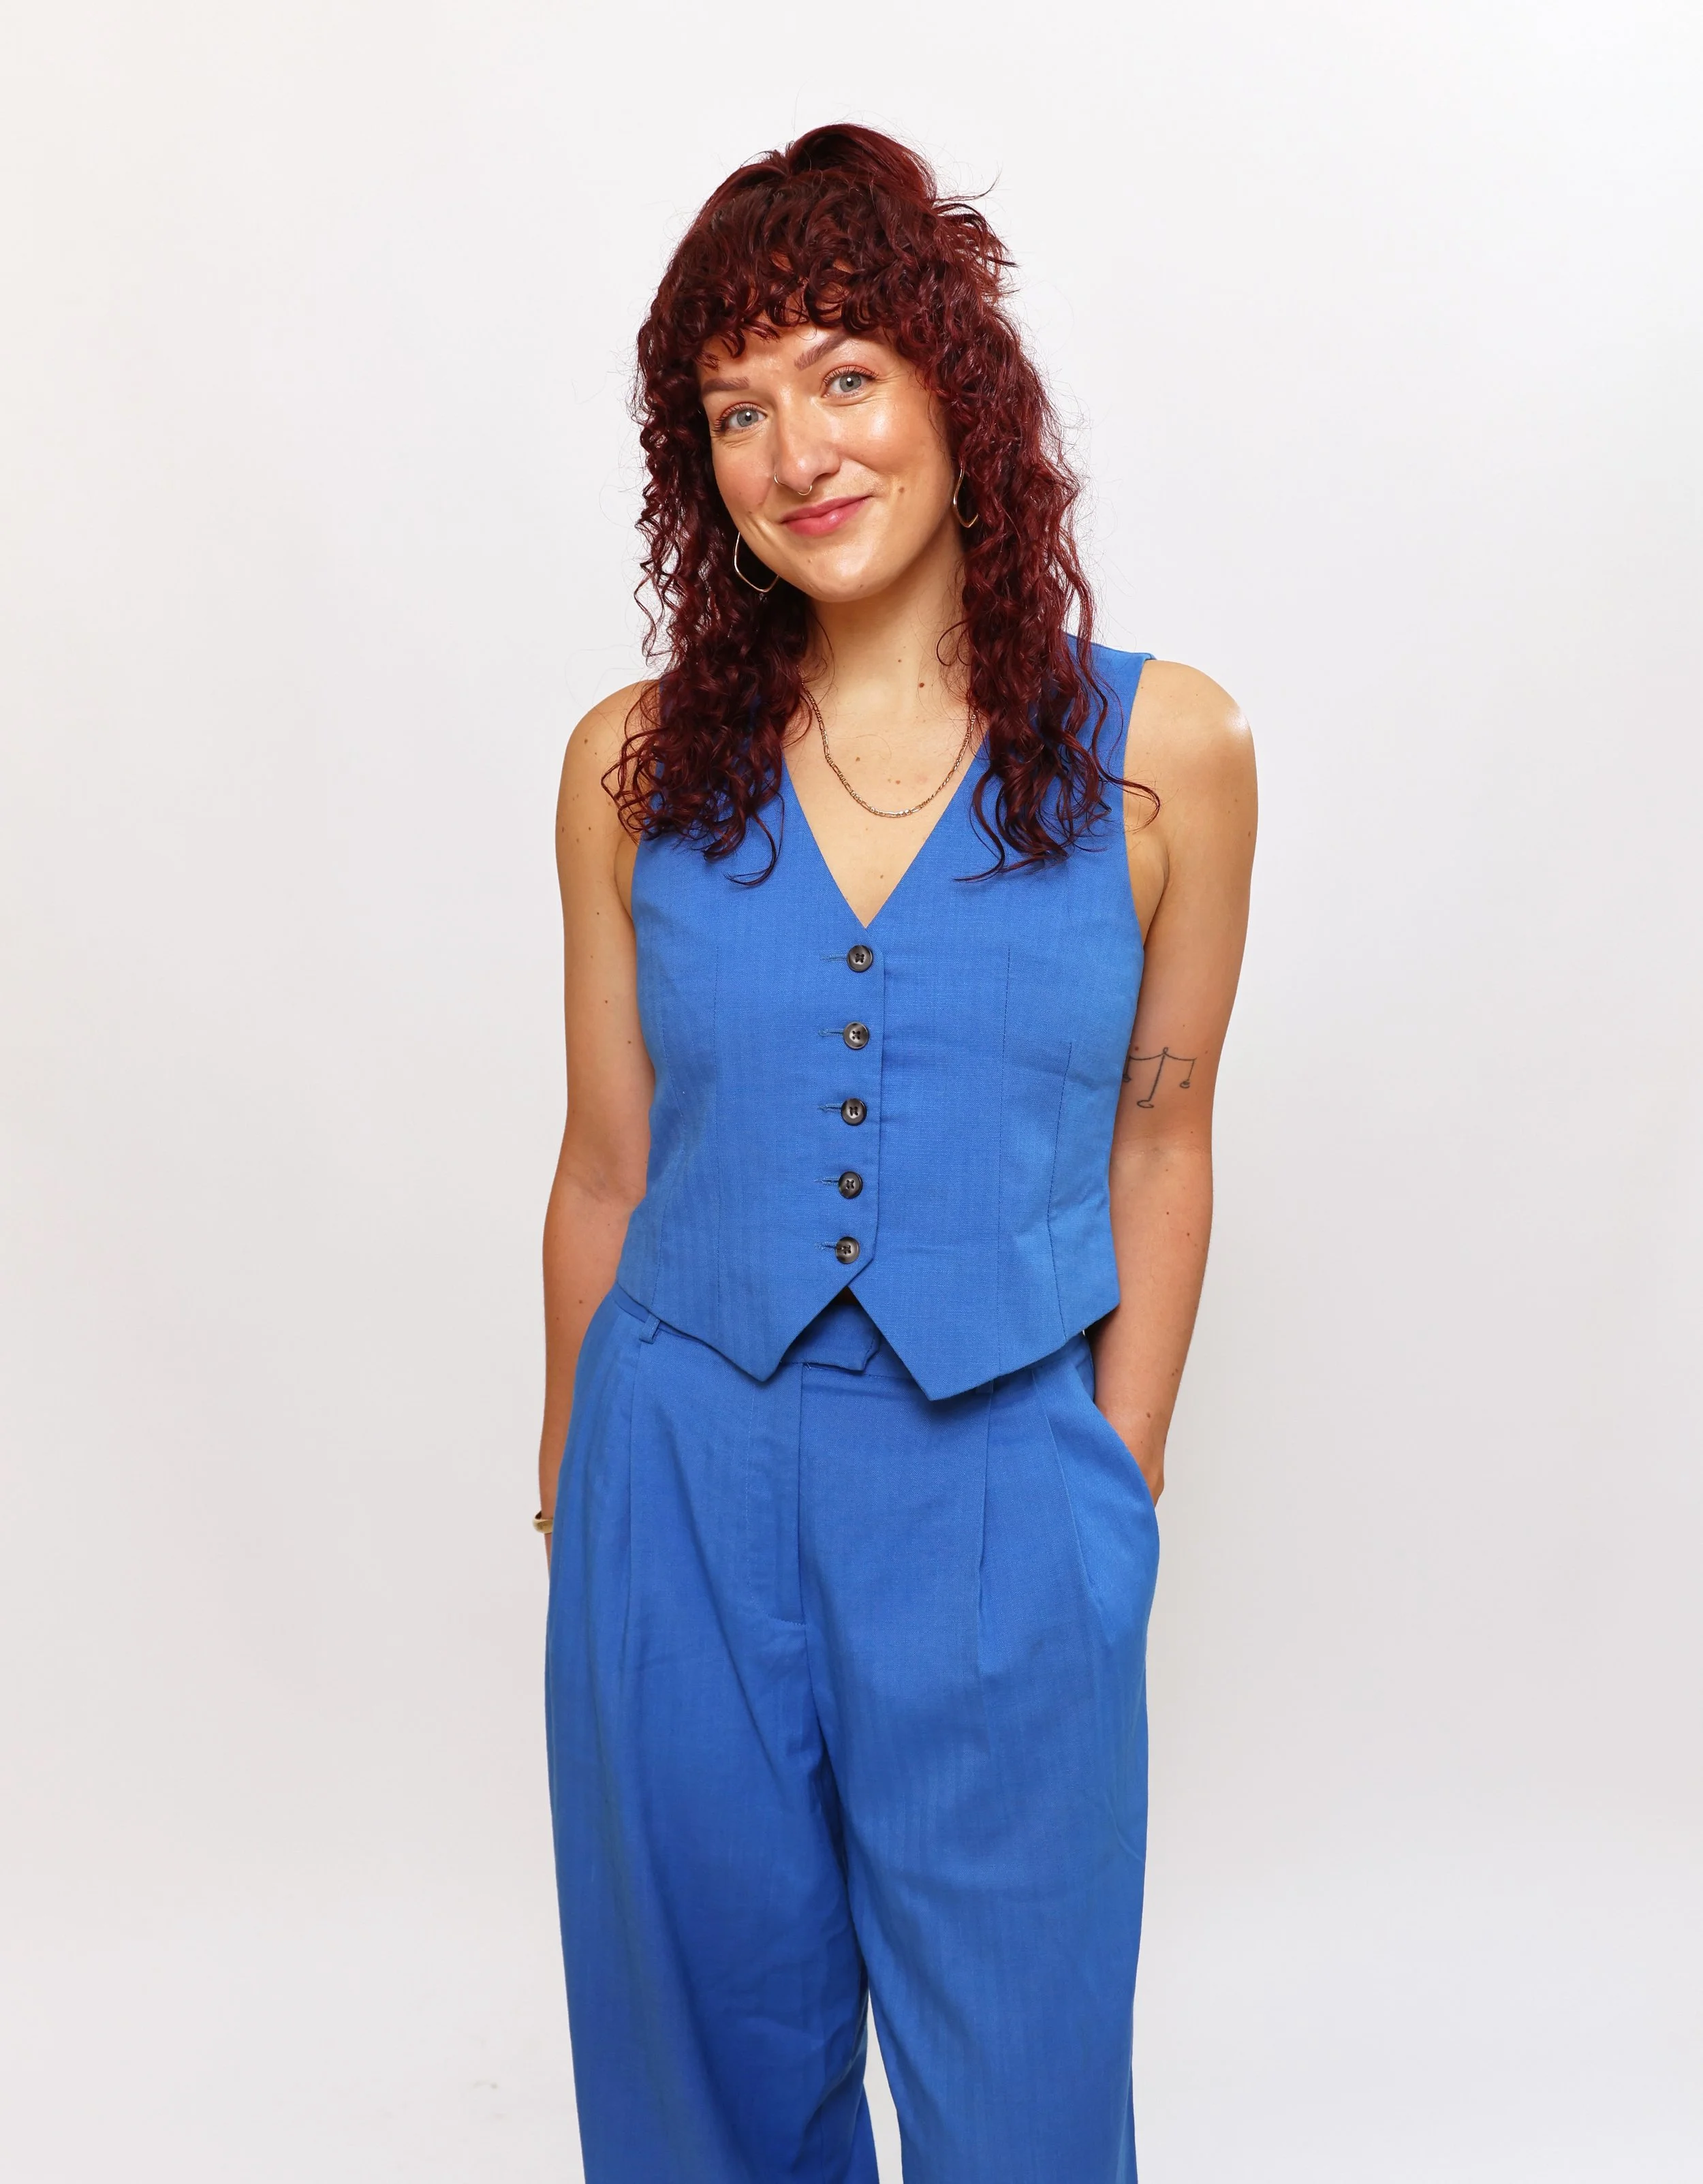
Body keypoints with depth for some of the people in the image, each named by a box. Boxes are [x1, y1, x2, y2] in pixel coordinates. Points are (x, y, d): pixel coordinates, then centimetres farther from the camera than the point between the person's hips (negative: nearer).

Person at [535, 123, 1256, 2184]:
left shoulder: (1164, 749, -5)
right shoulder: (636, 764, -2)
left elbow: (1157, 1144, 3)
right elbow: (607, 1169, 5)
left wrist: (1121, 1485, 2)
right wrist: (572, 1501, 11)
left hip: (998, 1491, -1)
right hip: (689, 1473, 2)